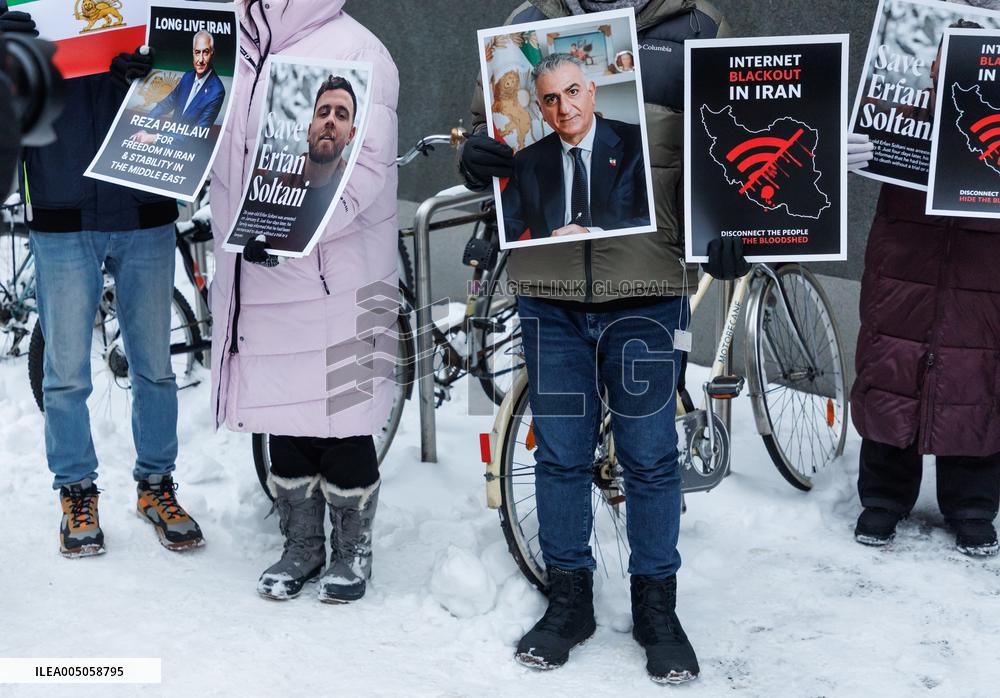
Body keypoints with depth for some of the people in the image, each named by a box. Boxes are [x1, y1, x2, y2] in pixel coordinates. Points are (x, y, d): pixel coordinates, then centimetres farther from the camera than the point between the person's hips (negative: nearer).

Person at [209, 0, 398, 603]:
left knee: (342, 418, 4)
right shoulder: (244, 50, 14)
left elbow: (365, 164, -18)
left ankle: (353, 549, 23)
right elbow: (217, 147, 23)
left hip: (334, 276, -6)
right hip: (260, 274, 7)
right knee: (284, 415, 14)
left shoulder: (355, 50, -9)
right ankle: (302, 546, 29)